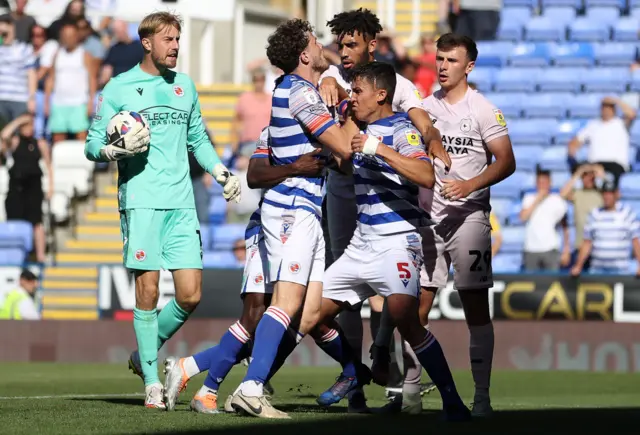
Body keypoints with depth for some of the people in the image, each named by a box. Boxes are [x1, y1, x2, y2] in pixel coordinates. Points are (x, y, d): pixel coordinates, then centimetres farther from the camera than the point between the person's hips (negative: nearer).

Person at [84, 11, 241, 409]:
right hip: (141, 200, -4)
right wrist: (118, 149, -15)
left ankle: (145, 354, 19)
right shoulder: (119, 88, 4)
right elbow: (93, 145, 5)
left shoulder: (185, 86, 18)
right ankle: (152, 383, 0)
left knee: (190, 294, -4)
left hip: (181, 202, 4)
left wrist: (220, 171, 15)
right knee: (148, 289, -8)